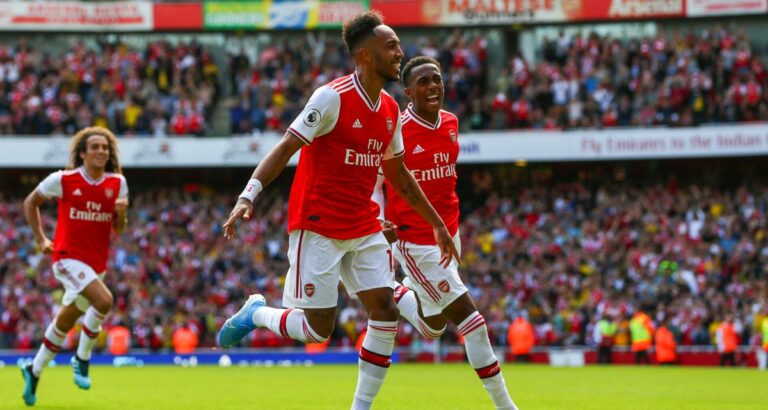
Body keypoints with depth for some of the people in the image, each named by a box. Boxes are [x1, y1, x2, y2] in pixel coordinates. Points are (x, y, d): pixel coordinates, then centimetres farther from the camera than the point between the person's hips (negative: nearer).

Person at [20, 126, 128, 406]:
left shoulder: (117, 183, 1)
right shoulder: (63, 180, -9)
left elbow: (118, 229, 8)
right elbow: (31, 202, 6)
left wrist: (121, 213, -14)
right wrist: (41, 239, 1)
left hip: (96, 263, 5)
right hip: (68, 256, -5)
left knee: (65, 323, 14)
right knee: (104, 301, -28)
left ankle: (34, 371, 33)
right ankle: (82, 360, -10)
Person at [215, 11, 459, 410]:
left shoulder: (390, 110, 9)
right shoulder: (333, 97, -14)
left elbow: (398, 175, 21)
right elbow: (286, 148, -16)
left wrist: (437, 224, 24)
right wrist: (248, 196, -27)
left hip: (365, 228, 7)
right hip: (318, 227, -7)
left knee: (385, 311, -4)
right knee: (318, 328, -6)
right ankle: (254, 313, 22)